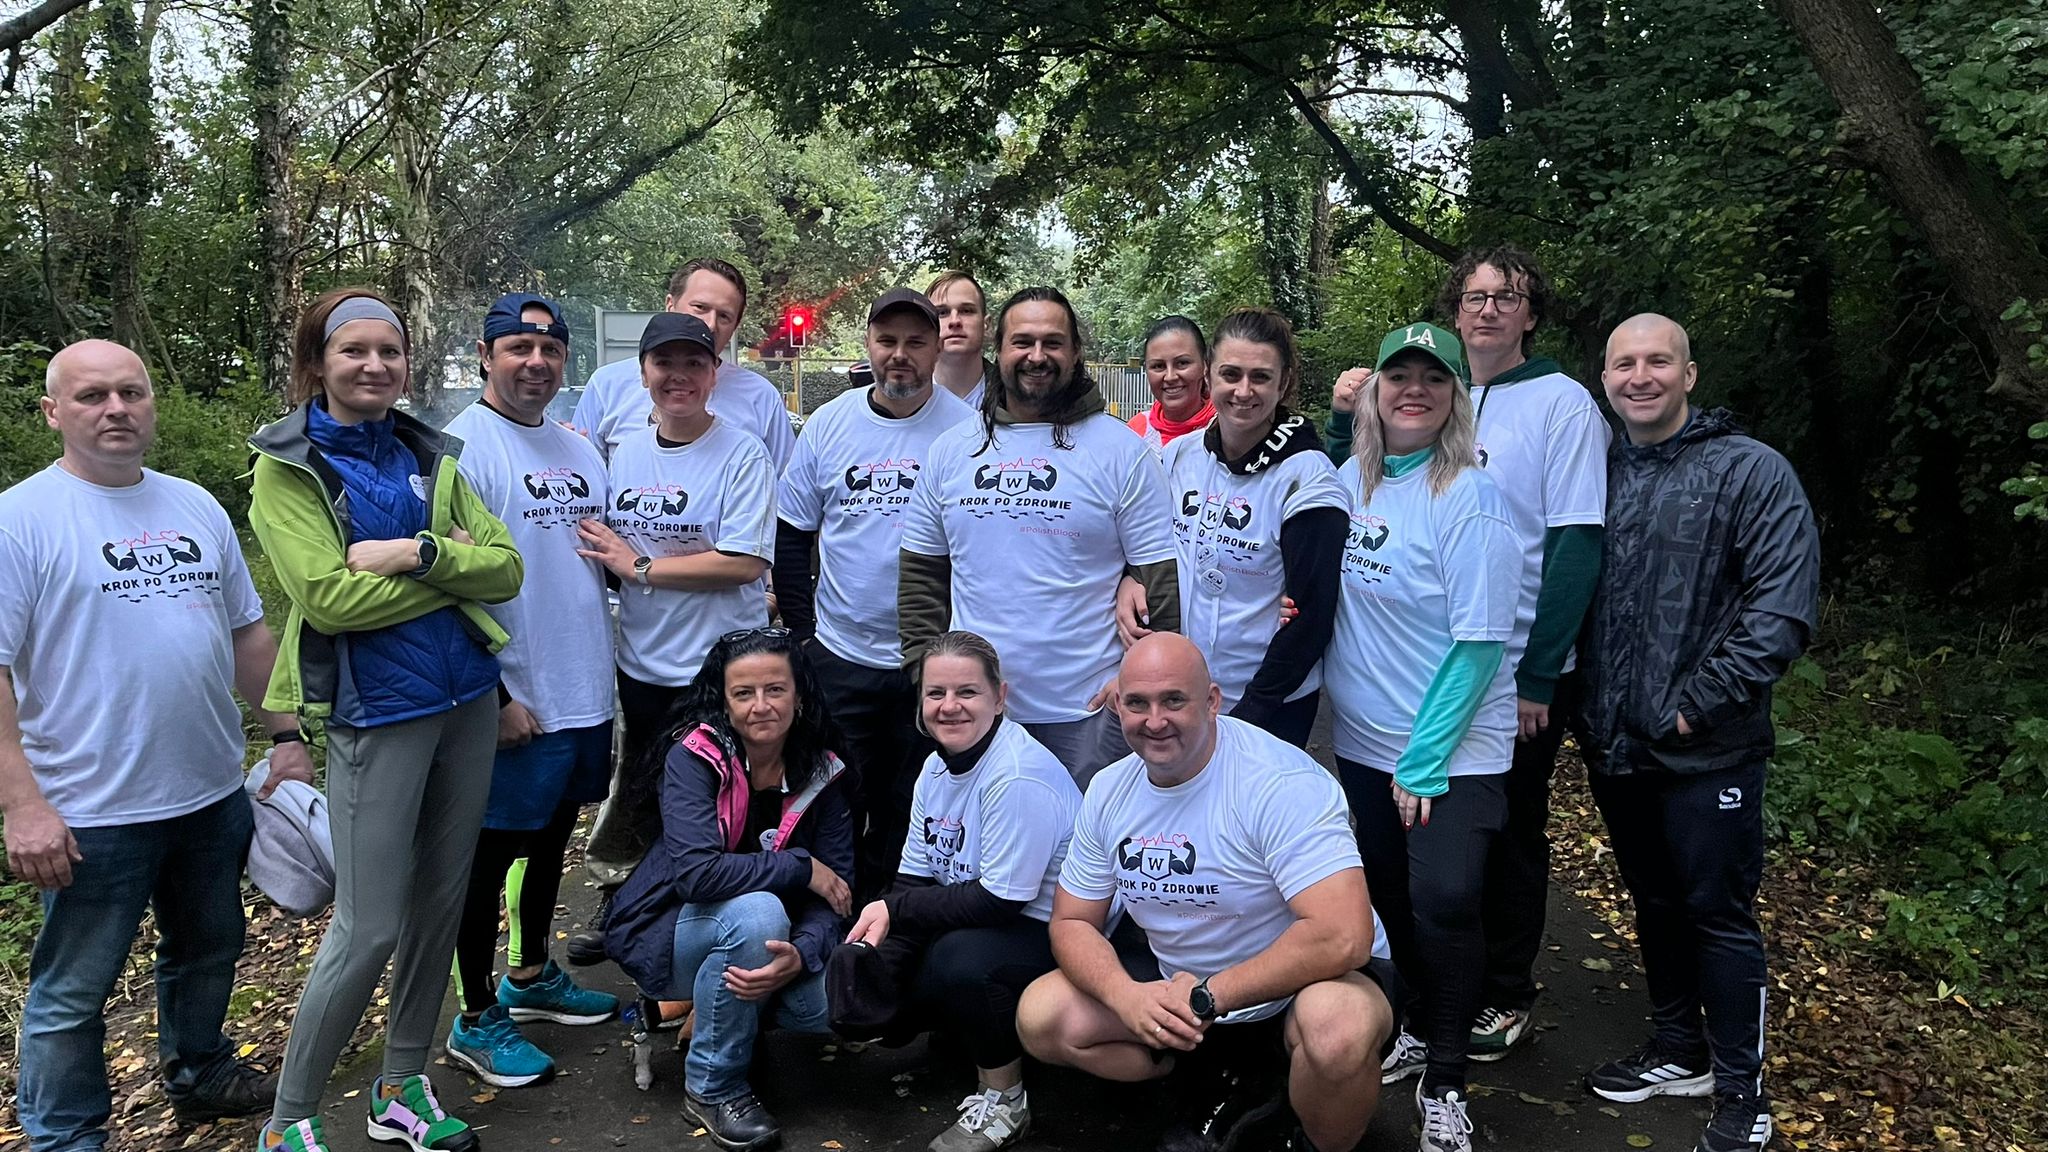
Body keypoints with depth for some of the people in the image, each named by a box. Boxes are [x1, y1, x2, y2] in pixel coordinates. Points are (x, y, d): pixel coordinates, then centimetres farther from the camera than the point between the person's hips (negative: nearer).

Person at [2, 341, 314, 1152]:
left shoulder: (195, 507, 8)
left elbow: (248, 631, 14)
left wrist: (284, 735, 10)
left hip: (214, 792, 6)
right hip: (92, 811, -6)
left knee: (207, 953, 22)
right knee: (72, 993, 7)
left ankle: (197, 1073, 43)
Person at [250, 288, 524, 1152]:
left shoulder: (429, 457, 9)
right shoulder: (287, 467, -5)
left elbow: (506, 566, -1)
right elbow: (331, 597, -17)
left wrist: (417, 552, -17)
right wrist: (452, 571, -10)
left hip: (466, 699, 5)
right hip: (376, 712, -5)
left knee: (440, 901, 12)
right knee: (368, 929, -3)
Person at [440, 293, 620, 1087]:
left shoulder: (578, 450, 11)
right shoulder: (462, 448, -14)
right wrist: (495, 697, -19)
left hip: (585, 693, 8)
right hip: (514, 703, -8)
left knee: (551, 837, 20)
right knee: (494, 851, 4)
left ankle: (531, 975, 38)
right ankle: (476, 1020, 18)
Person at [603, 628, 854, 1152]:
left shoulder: (821, 772, -7)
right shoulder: (695, 756, -20)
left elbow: (834, 889, -13)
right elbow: (697, 872, -34)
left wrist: (800, 955, -33)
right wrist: (802, 868, -26)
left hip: (764, 936, 4)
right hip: (669, 932, -4)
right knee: (757, 912, -35)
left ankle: (727, 1006, 11)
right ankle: (712, 1085, -14)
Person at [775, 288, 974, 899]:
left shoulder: (966, 429, -6)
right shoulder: (829, 424, 1)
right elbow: (792, 538, 7)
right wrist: (803, 631, 2)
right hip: (838, 658, 2)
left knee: (913, 816, 13)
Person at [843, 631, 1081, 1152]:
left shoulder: (1020, 776, -26)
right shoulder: (937, 766, 2)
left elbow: (999, 900, -25)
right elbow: (914, 877, 5)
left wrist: (893, 909, -19)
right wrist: (881, 919, -17)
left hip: (1050, 932, -8)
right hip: (972, 924, 9)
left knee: (958, 959, -34)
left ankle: (1004, 1099, -8)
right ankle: (981, 1036, 17)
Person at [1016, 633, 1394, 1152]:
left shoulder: (1282, 782, -25)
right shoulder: (1108, 792, -4)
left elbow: (1343, 937, -33)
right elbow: (1072, 922, 2)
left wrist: (1207, 997, -26)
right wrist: (1126, 996, -20)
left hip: (1306, 979, -6)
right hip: (1178, 984, 6)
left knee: (1338, 1030, -39)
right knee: (1041, 1017, -7)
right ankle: (1222, 1087, 8)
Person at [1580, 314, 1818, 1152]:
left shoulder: (1751, 471, -8)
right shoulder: (1596, 475, 7)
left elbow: (1784, 606, -15)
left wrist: (1700, 704, -17)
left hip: (1707, 751, -5)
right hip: (1615, 744, 5)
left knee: (1719, 914, 4)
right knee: (1655, 904, 18)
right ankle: (1679, 1052, 35)